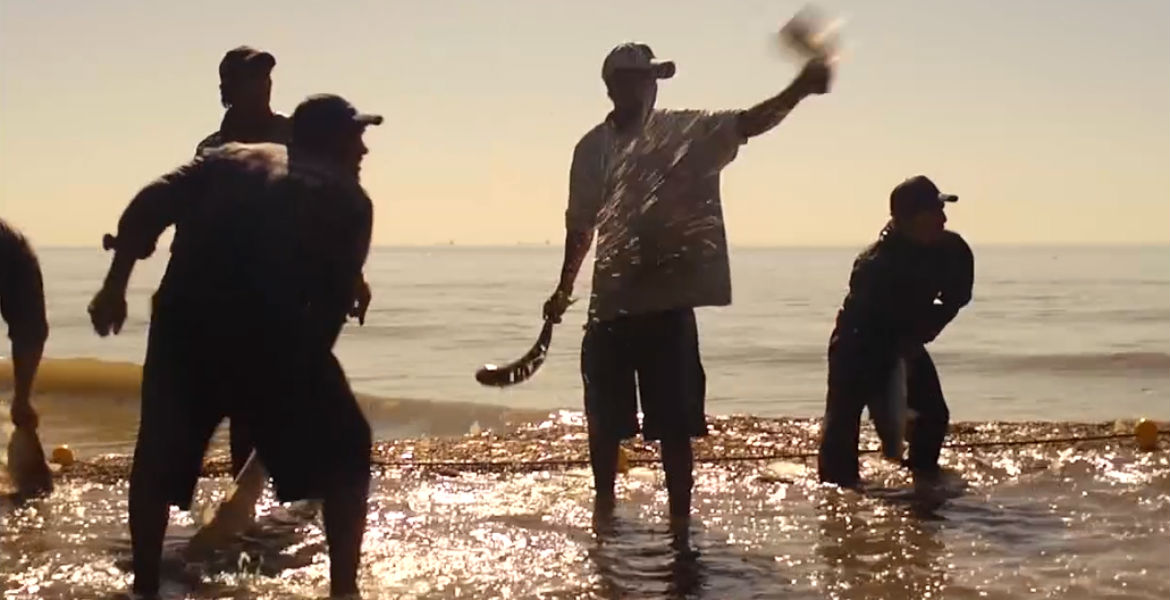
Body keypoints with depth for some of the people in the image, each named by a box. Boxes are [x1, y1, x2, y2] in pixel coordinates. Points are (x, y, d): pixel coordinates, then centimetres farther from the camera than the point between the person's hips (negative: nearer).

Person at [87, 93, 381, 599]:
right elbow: (334, 300, 11)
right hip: (272, 333, -2)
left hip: (184, 323, 3)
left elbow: (148, 206, 9)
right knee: (344, 453, 16)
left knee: (159, 459, 22)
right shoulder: (348, 199, 18)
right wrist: (305, 361, 23)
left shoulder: (228, 158, 25)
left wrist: (115, 286, 10)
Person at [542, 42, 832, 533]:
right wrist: (564, 288, 18)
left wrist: (799, 89, -32)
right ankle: (604, 506, 29)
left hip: (668, 301, -2)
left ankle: (680, 519, 5)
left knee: (674, 422, -1)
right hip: (611, 302, 2)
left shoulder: (687, 132, -1)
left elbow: (749, 123, -16)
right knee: (604, 420, 11)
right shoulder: (593, 148, 5)